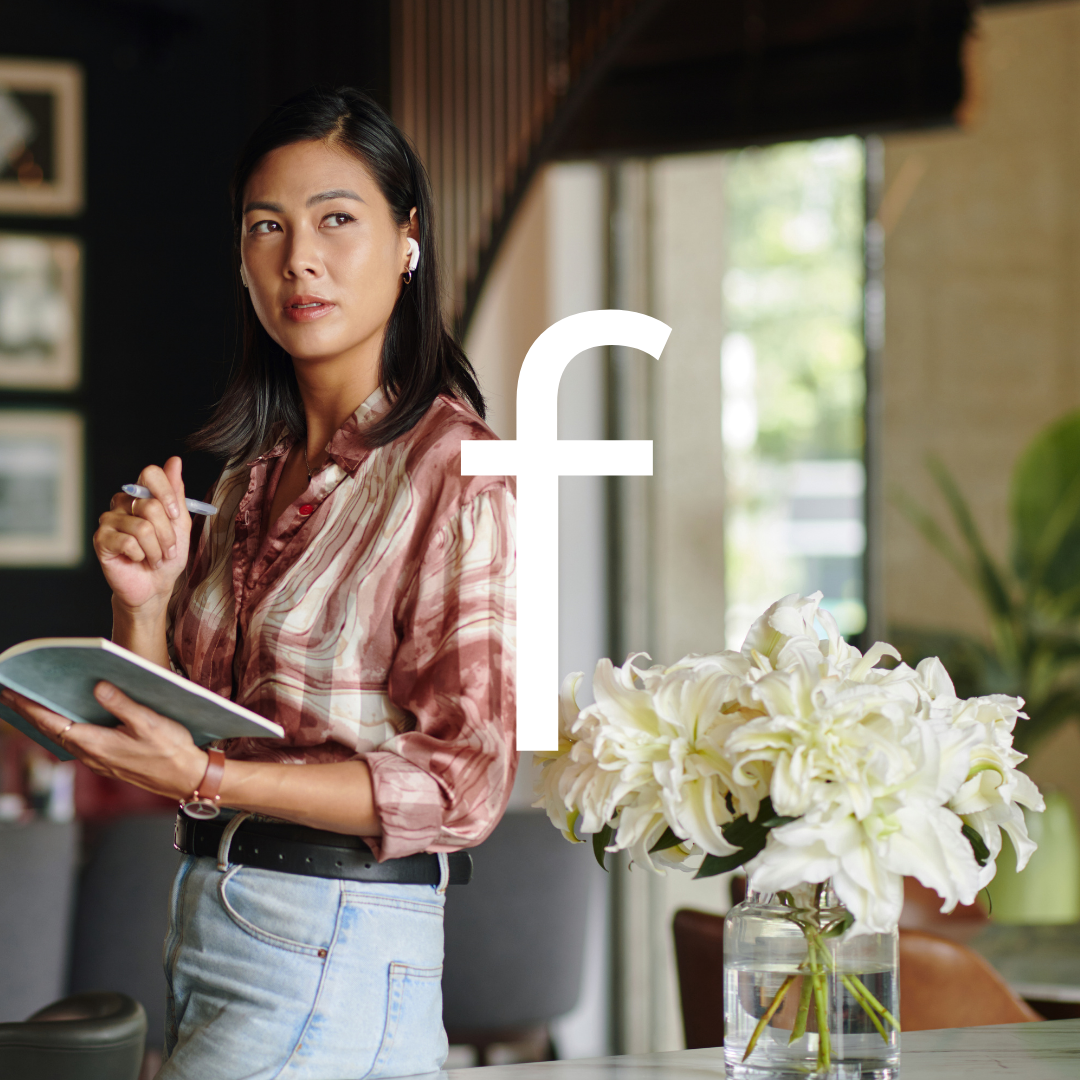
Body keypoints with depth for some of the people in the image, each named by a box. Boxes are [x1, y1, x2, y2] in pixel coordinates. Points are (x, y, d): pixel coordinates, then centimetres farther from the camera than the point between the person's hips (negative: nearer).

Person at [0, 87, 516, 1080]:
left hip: (335, 951, -7)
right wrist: (144, 602, -5)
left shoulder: (450, 468, -11)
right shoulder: (255, 474, 12)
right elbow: (173, 736, 14)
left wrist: (207, 779, -22)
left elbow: (463, 781, -15)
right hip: (204, 920, 7)